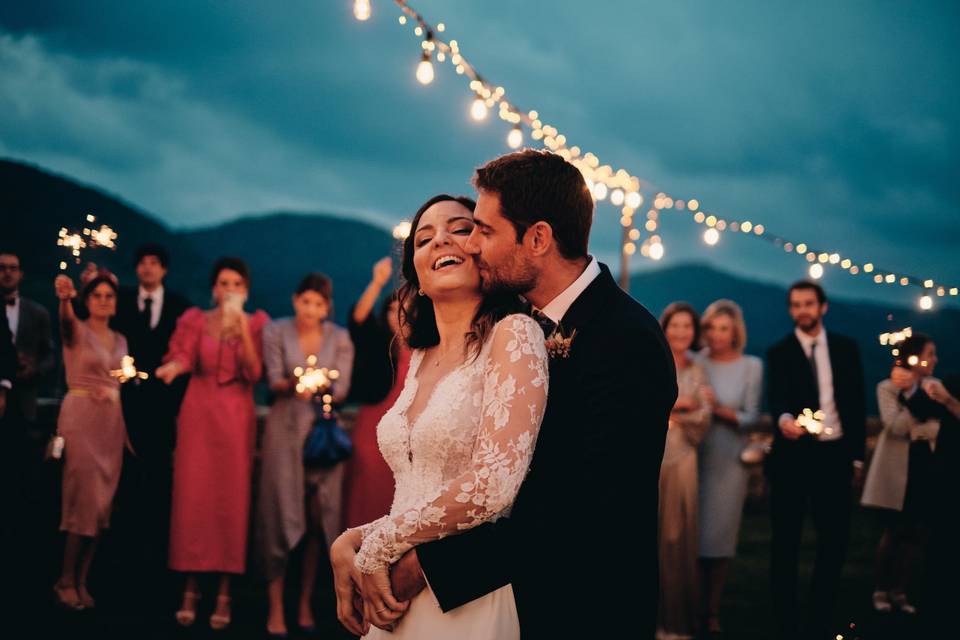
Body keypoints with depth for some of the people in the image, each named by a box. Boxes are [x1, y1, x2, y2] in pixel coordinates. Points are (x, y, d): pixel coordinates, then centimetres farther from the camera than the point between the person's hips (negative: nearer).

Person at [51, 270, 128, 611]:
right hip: (81, 416, -6)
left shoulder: (120, 340, 15)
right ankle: (66, 581, 0)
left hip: (111, 421, 6)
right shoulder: (78, 331, -5)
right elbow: (66, 319, -29)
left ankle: (80, 581, 11)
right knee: (85, 499, -10)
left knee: (102, 503, 4)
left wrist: (119, 416, 14)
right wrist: (64, 298, -52)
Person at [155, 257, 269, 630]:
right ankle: (190, 591, 0)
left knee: (232, 501, -4)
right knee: (191, 497, -6)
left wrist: (241, 327, -15)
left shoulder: (256, 324, 7)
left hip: (237, 417, 0)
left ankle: (224, 595, -1)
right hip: (198, 414, 0)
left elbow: (254, 372, -5)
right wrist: (172, 368, -31)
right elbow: (181, 357, -8)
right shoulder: (195, 320, 8)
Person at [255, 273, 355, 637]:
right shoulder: (276, 332, 2)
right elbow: (273, 381, -4)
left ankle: (306, 604, 12)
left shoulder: (340, 339, 5)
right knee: (280, 513, -5)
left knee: (318, 516, 1)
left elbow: (342, 389, 0)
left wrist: (322, 389, -20)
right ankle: (276, 609, -2)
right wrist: (293, 385, -23)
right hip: (285, 429, -1)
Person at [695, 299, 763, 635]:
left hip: (730, 460, -1)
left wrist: (720, 410, -18)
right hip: (695, 456, 1)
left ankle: (713, 612, 8)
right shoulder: (695, 362, 3)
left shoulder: (751, 366, 0)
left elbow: (751, 417, -4)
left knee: (720, 534, 1)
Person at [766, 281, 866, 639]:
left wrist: (857, 456, 6)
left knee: (835, 540, 3)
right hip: (793, 455, -2)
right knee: (786, 542, 3)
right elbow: (776, 397, -16)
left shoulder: (846, 349, 7)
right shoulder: (779, 353, 0)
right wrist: (784, 419, -38)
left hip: (834, 455, 2)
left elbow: (856, 404, 9)